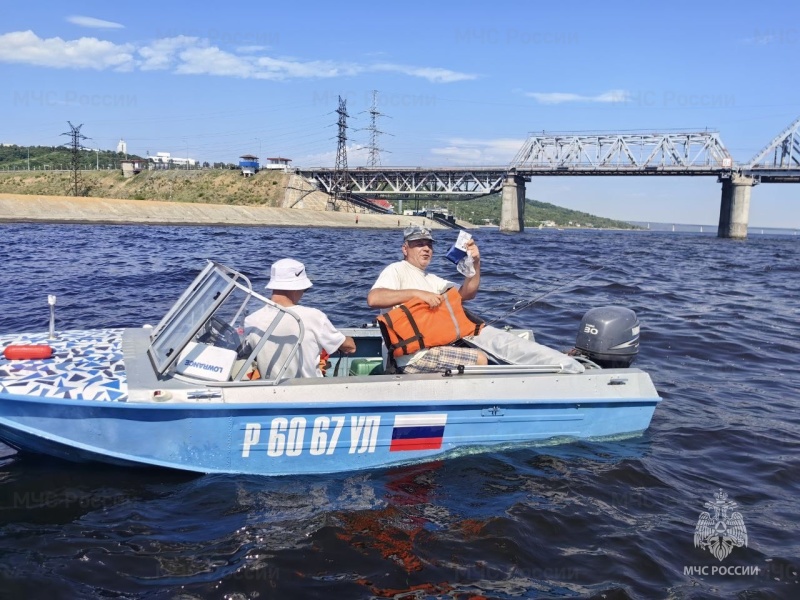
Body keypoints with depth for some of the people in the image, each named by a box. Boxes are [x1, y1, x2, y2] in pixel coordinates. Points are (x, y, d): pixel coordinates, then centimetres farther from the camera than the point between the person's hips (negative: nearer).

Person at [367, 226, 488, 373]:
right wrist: (417, 293, -26)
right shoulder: (397, 270, -6)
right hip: (415, 356, -9)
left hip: (431, 348, 9)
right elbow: (373, 299, -24)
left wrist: (475, 263, -7)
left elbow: (466, 294, 8)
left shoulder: (431, 279, 18)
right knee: (480, 359, -10)